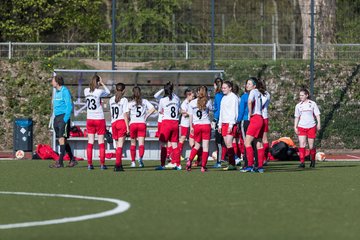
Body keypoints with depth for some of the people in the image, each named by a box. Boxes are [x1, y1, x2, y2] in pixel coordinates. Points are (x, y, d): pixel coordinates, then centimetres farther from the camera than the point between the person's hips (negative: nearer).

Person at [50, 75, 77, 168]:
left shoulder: (65, 91, -9)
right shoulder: (56, 92, 18)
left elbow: (69, 106, -14)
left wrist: (65, 119, -20)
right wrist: (55, 118, 18)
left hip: (63, 117, -9)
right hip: (57, 117, 9)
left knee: (62, 138, -12)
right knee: (62, 139, 9)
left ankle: (60, 161, -14)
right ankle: (72, 160, 16)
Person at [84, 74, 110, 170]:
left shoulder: (86, 91, -2)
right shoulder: (99, 92, -14)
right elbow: (108, 92, 3)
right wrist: (102, 83, 6)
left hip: (89, 119, 4)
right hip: (99, 119, -4)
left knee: (90, 143, 5)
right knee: (101, 143, 3)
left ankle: (89, 164, 3)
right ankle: (102, 164, 2)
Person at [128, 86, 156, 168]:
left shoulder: (130, 103, 2)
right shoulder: (144, 101, 6)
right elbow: (153, 109, -3)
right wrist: (146, 116, 5)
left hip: (133, 124, 0)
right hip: (142, 124, 0)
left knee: (133, 143, 13)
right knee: (141, 143, -6)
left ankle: (133, 162, 15)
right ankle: (140, 157, -33)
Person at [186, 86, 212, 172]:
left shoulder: (192, 103, 1)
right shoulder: (208, 102, -4)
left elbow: (190, 116, 4)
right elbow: (211, 109, 16)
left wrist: (191, 127, 11)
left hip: (196, 126, 2)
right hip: (206, 125, -2)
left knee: (197, 145, 18)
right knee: (205, 147, 1)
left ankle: (189, 160, -1)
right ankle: (203, 166, -2)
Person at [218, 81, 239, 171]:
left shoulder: (233, 97, -7)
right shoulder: (224, 98, 19)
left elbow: (233, 112, -13)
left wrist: (231, 125, -18)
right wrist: (220, 124, 19)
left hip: (230, 123, -8)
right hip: (224, 124, 8)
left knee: (229, 143, -14)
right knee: (227, 144, 5)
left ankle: (232, 164, -15)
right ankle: (231, 164, 6)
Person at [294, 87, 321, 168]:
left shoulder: (312, 104, 3)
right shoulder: (298, 106, 10)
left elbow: (317, 115, 3)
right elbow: (297, 117, 14)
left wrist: (318, 123, -9)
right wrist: (295, 127, 5)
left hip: (311, 127, -2)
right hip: (301, 127, 2)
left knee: (311, 146, 2)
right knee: (302, 144, -13)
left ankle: (312, 161, 24)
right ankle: (302, 162, -14)